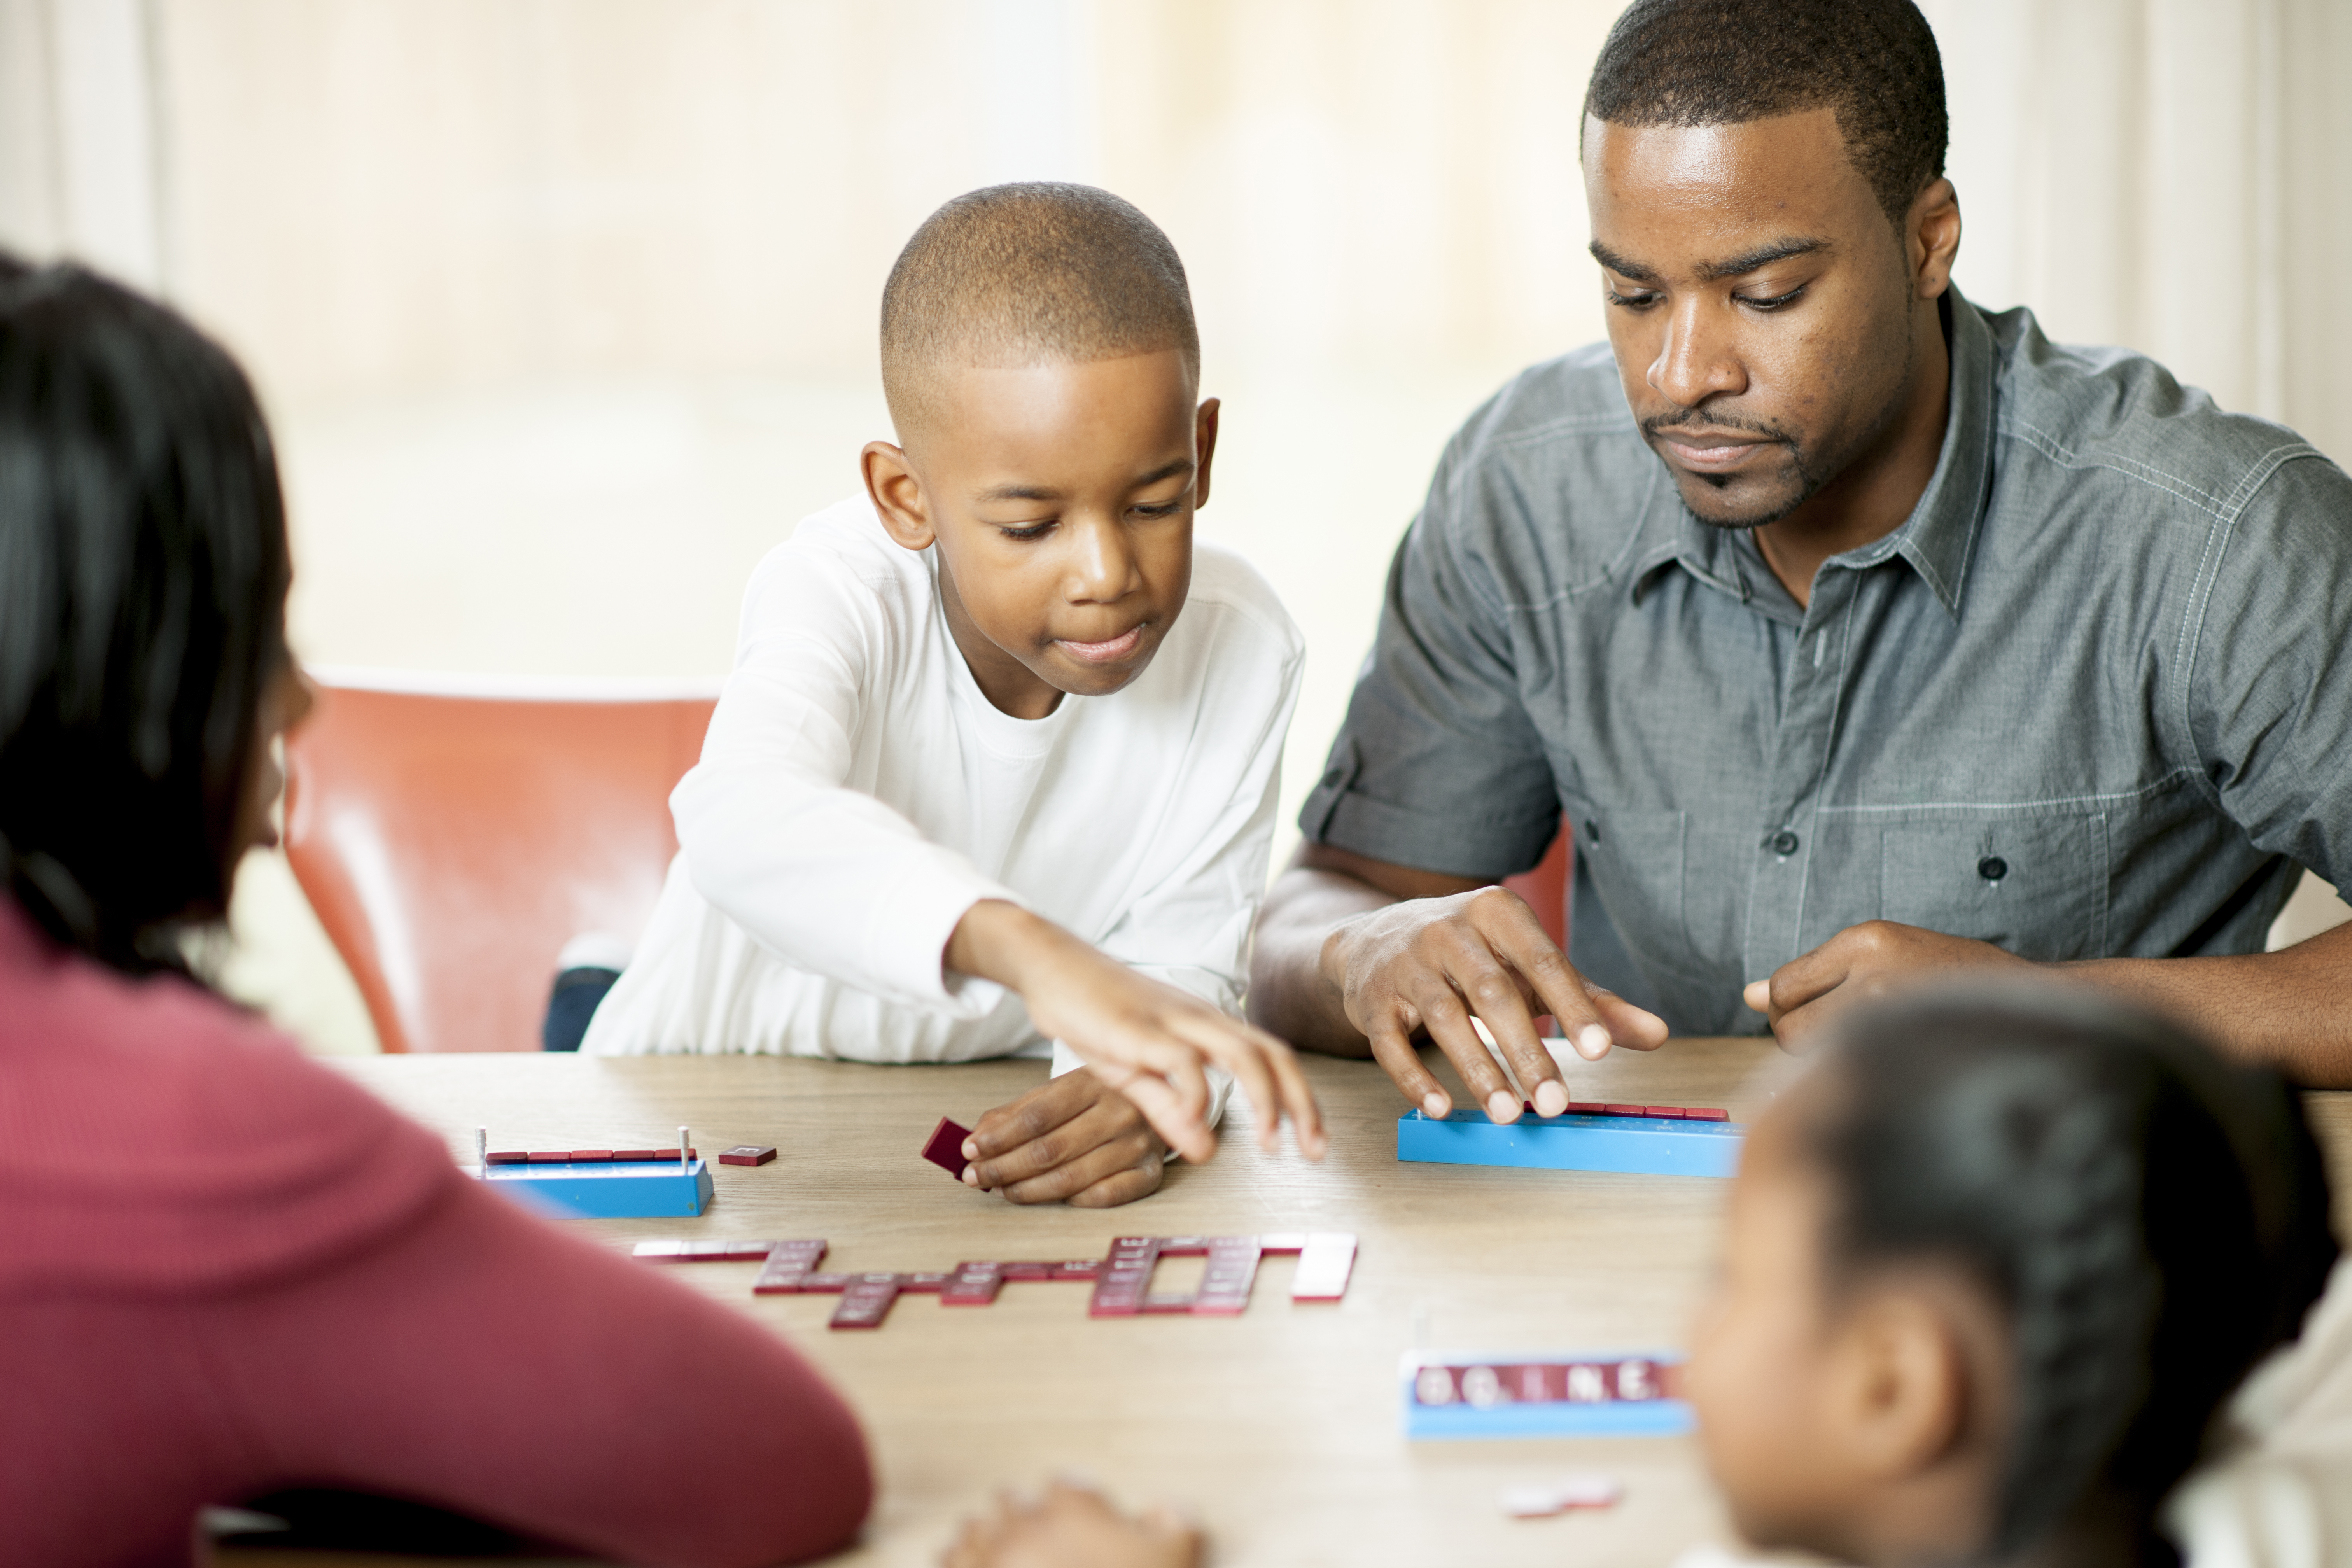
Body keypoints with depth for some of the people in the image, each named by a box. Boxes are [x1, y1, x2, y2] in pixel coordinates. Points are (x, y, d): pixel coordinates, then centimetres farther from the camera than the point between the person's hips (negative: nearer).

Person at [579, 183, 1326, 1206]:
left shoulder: (1239, 652, -14)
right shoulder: (846, 589, -24)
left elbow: (1182, 964, -12)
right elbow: (744, 824, -45)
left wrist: (1132, 1083, -35)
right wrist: (1029, 949, -61)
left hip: (995, 1135, 2)